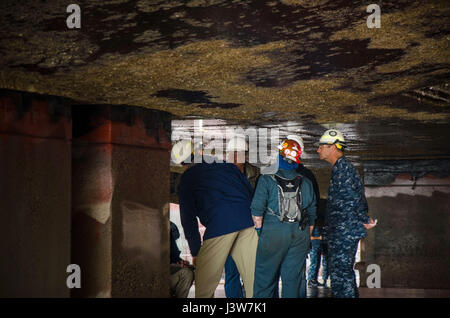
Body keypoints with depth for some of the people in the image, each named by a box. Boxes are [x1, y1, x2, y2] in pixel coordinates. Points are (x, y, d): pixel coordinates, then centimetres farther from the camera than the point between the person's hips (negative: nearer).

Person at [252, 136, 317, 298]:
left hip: (273, 231, -3)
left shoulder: (267, 180, -7)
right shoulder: (306, 183, 6)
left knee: (265, 278, 6)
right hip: (300, 235, 4)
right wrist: (305, 238, 22)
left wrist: (259, 230, 4)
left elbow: (257, 212, -11)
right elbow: (312, 214, 12)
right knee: (293, 278, 10)